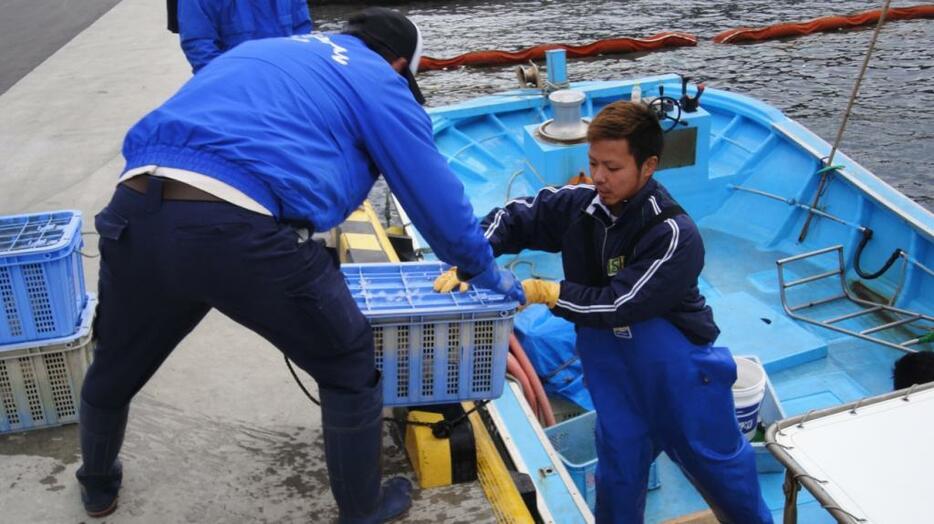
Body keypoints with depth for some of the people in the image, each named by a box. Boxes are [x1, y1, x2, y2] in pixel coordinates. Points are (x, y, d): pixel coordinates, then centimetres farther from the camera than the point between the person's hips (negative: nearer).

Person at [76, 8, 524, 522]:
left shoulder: (264, 48, 34)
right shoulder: (379, 83, 15)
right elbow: (437, 198, 16)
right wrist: (485, 271, 33)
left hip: (135, 210, 7)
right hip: (238, 228, -6)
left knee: (116, 364, 32)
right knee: (349, 366, 18)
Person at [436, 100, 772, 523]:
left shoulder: (674, 235, -25)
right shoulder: (579, 204, -7)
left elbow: (617, 306, -27)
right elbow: (511, 219, 2)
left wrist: (544, 291, -22)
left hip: (678, 365, -4)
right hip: (612, 366, 4)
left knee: (713, 459, 13)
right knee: (618, 465, 11)